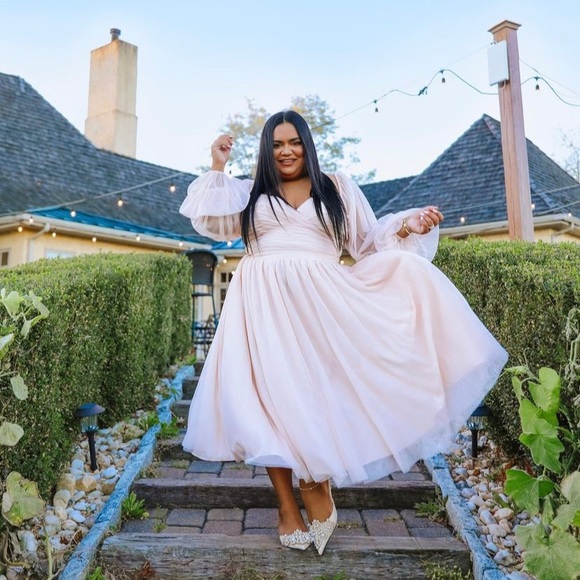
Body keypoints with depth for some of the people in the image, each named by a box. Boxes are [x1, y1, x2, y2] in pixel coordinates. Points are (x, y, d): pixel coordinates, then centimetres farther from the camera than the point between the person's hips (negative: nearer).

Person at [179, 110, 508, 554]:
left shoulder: (338, 189, 16)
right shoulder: (250, 193, 18)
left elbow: (369, 240, 14)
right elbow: (214, 224, 8)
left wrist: (407, 227, -2)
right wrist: (217, 169, 5)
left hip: (318, 302, 0)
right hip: (264, 305, 1)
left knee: (317, 389, -9)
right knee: (270, 397, -4)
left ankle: (316, 476, 13)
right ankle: (287, 505, 6)